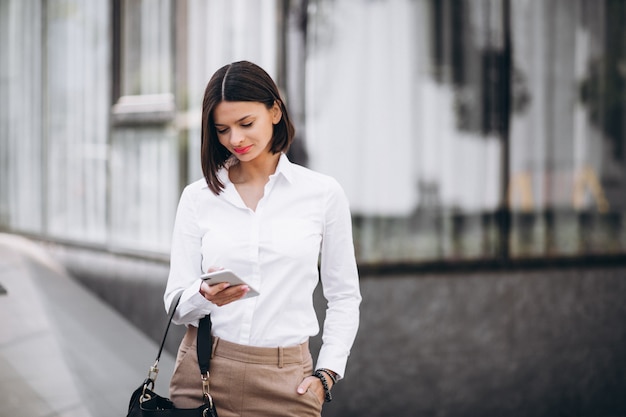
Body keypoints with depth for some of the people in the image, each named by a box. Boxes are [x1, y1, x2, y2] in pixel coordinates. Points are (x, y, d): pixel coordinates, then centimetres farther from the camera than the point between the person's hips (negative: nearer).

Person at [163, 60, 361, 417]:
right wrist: (206, 296, -20)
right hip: (205, 373, 1)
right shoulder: (198, 197, 2)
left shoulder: (323, 193, -1)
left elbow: (344, 296, 5)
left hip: (285, 381, -1)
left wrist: (327, 373, -4)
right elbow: (176, 302, 2)